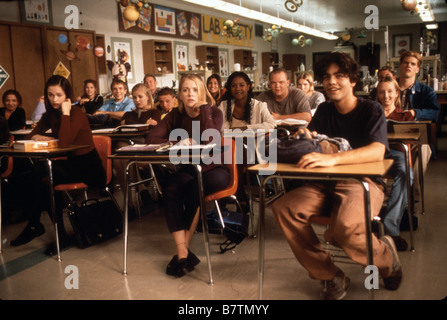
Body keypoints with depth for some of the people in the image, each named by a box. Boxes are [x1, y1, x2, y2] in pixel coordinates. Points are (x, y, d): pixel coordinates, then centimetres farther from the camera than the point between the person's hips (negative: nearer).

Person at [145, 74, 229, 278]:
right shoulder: (176, 115, 5)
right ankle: (183, 253, -32)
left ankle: (183, 248, -22)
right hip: (186, 170, 3)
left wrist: (204, 109, -15)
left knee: (193, 188, -35)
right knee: (170, 188, -31)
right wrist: (178, 142, -19)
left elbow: (210, 140, -23)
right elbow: (151, 138, -6)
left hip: (213, 169, -2)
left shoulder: (214, 112, -3)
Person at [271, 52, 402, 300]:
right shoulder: (324, 110, 13)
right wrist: (306, 140, -16)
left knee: (345, 228, -35)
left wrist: (332, 158, -38)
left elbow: (377, 151, -22)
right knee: (283, 208, -20)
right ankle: (330, 277, -8)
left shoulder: (371, 109, -4)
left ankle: (387, 260, 2)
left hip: (362, 182, -5)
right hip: (326, 185, 6)